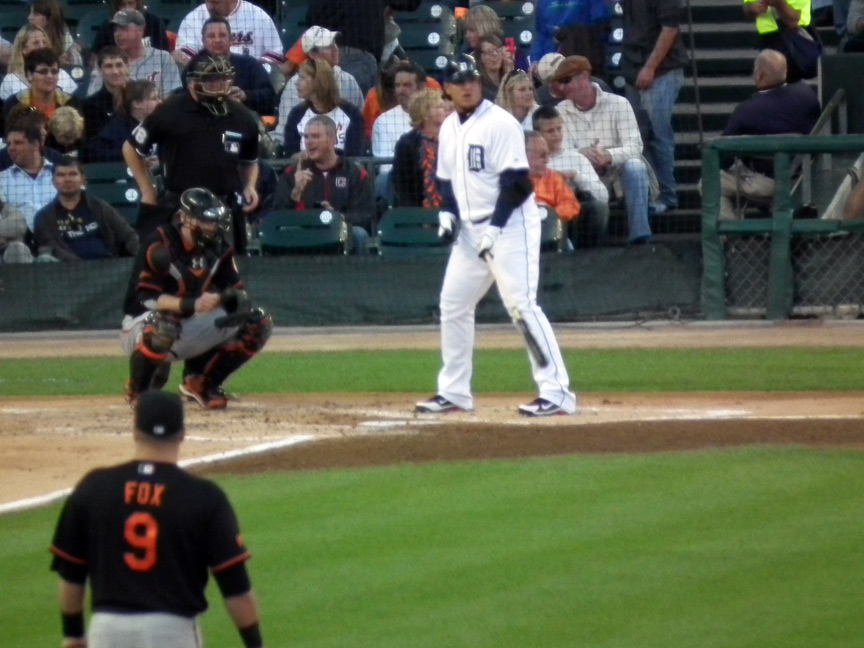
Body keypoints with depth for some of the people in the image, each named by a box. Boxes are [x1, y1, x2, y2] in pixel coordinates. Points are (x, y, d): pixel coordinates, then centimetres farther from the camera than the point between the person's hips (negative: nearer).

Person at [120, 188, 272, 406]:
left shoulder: (217, 247, 0)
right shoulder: (159, 246, -20)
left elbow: (235, 290, -1)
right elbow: (145, 298, -28)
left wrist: (236, 299, -26)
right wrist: (191, 304, -41)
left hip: (189, 330, 7)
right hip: (143, 325, -7)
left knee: (258, 324, -2)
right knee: (162, 324, -43)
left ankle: (201, 382, 9)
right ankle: (138, 391, -17)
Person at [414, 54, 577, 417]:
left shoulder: (499, 123, -13)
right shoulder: (449, 128, 10)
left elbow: (516, 182, -17)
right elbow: (447, 179, 20)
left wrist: (495, 228, -22)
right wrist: (447, 212, 2)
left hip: (510, 225, -8)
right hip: (470, 229, 8)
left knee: (522, 304, -16)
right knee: (453, 304, 10)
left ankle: (556, 391, -17)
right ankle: (454, 391, 21)